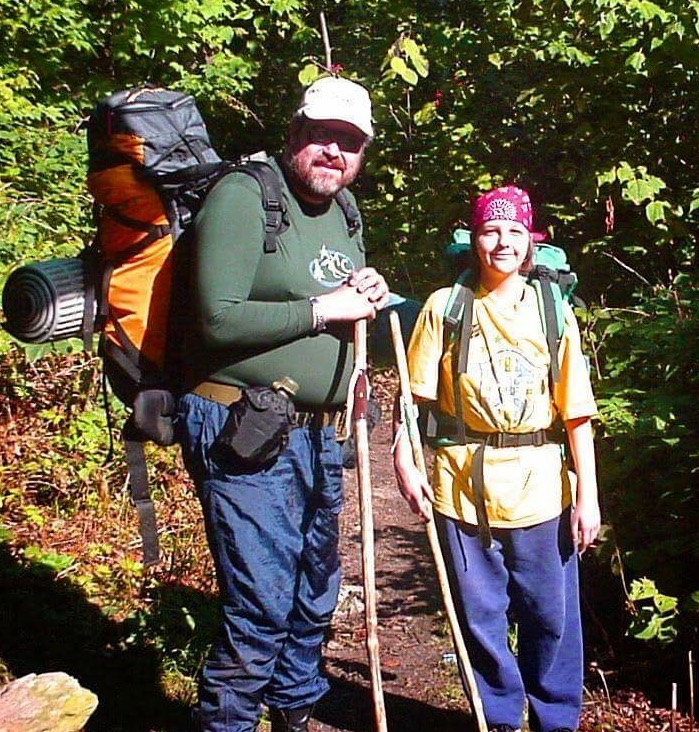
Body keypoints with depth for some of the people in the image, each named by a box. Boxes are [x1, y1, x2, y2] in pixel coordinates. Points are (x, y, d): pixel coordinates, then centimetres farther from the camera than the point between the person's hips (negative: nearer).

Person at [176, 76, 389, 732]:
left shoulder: (344, 211, 13)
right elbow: (218, 320, -22)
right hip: (243, 435, -8)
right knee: (261, 607, -6)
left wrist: (369, 298, 1)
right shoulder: (243, 196, -12)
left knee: (315, 594, 20)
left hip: (316, 436, 9)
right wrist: (325, 309, -16)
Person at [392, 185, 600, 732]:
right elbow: (414, 394, 2)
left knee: (550, 616, 11)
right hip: (462, 485, 0)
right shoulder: (445, 307, 1)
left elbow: (577, 413, 1)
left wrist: (587, 496, -1)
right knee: (480, 616, 11)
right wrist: (404, 462, -8)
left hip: (540, 488, 1)